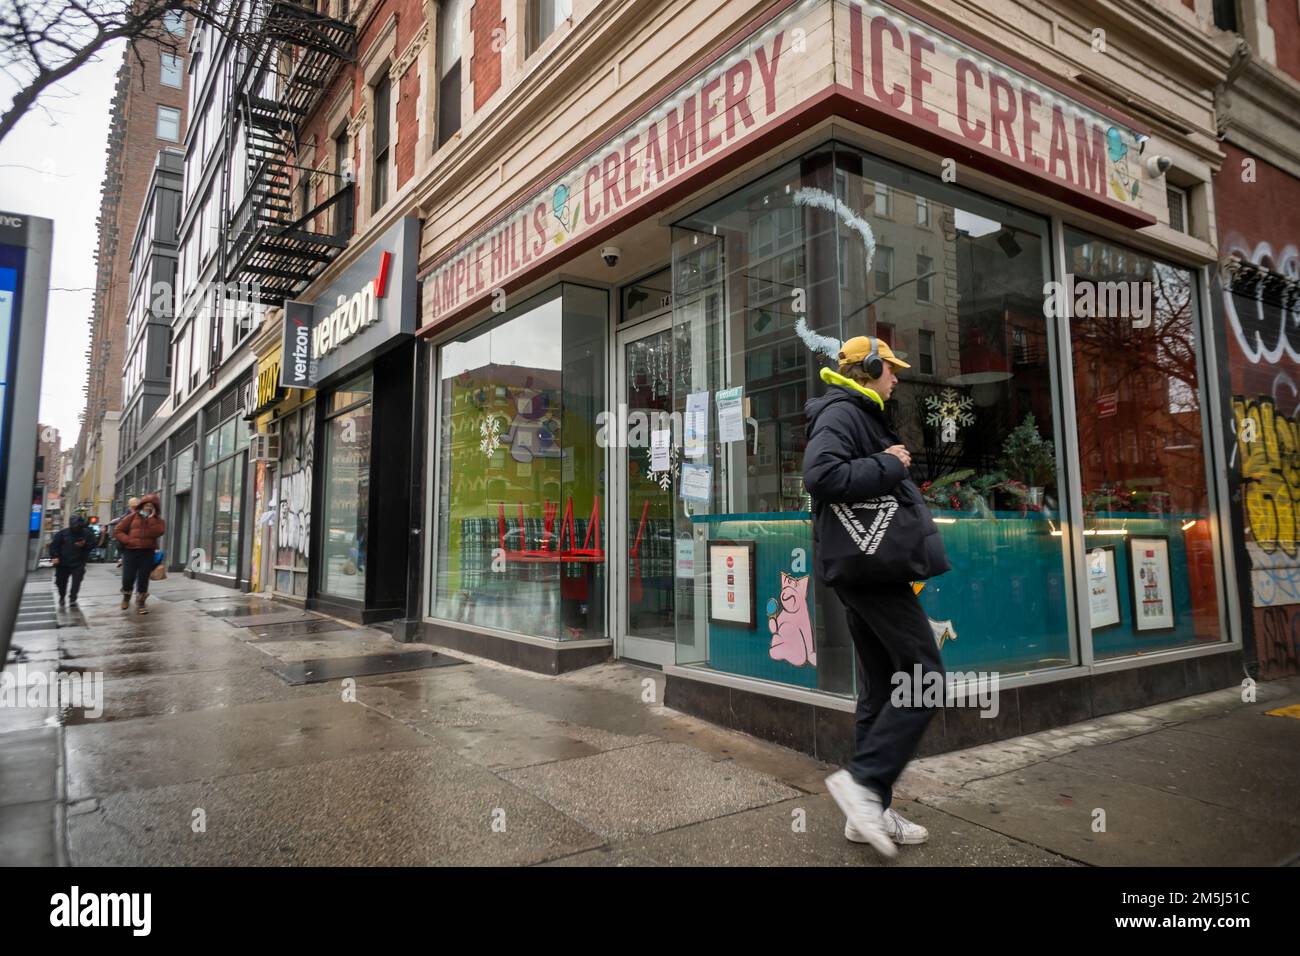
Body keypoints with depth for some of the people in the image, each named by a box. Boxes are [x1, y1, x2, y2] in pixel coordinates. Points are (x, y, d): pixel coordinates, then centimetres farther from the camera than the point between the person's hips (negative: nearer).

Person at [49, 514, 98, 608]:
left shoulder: (87, 533, -3)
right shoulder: (63, 533, -4)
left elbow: (92, 544, 4)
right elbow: (54, 545, 0)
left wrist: (84, 545, -17)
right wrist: (54, 556, -10)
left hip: (78, 564, -1)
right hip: (63, 563, 1)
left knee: (76, 582, -10)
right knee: (61, 581, 13)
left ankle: (73, 599, -1)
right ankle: (62, 597, 36)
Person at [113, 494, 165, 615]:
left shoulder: (157, 520, 11)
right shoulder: (133, 516, 10)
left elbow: (159, 531, -11)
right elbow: (117, 531, 8)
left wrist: (150, 518, -9)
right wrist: (128, 540, -7)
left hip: (148, 552, 0)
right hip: (131, 551, 0)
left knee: (143, 579, 0)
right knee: (128, 577, -2)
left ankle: (140, 604, 12)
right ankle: (126, 597, 28)